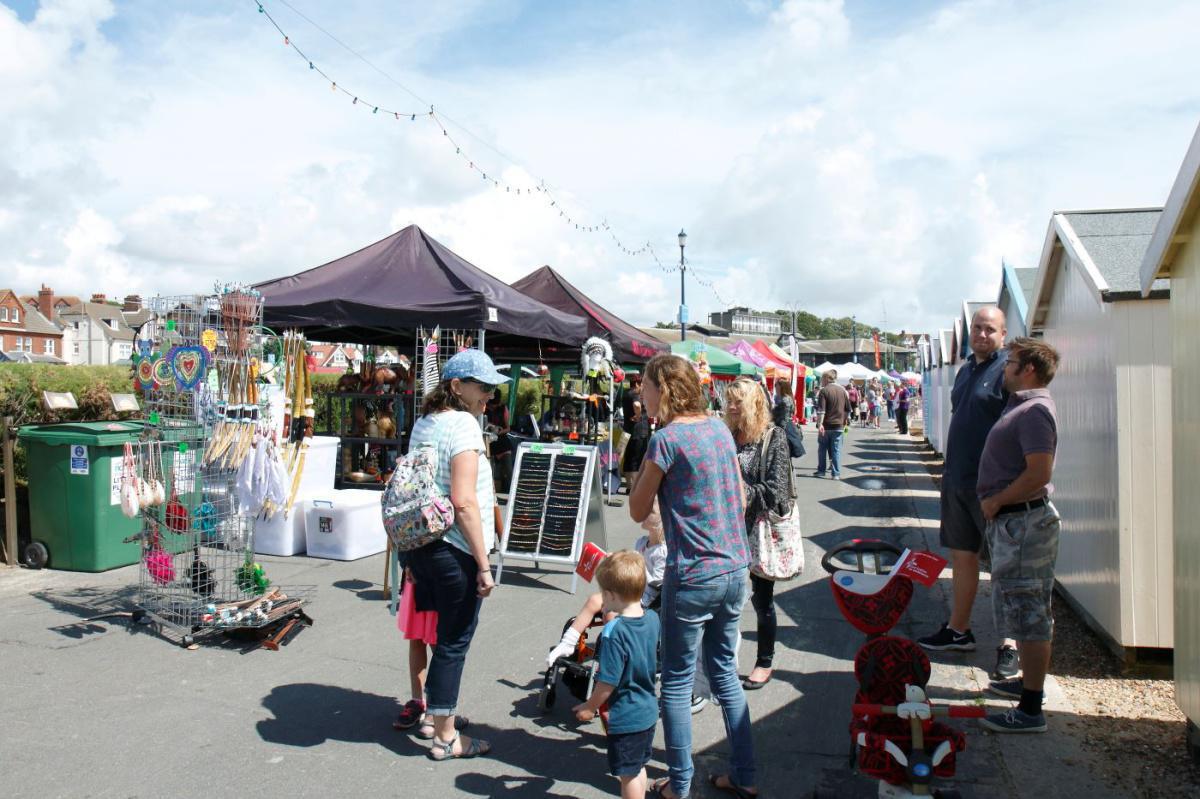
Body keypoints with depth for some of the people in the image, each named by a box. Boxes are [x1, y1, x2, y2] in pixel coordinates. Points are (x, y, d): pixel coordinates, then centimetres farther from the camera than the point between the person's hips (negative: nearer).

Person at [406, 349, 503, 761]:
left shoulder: (423, 422, 11)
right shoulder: (463, 423, -16)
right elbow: (463, 502, -23)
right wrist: (484, 565, -19)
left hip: (419, 545, 9)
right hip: (454, 552, -9)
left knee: (438, 634, 23)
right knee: (453, 643, 4)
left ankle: (433, 714, 38)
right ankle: (446, 738, 17)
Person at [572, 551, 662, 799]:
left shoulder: (613, 632, -28)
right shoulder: (652, 618, -6)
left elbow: (608, 681, -23)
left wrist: (590, 707, -6)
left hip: (625, 718, -7)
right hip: (649, 711, 8)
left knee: (628, 774, 9)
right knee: (638, 768, 24)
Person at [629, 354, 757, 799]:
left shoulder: (666, 439, -15)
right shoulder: (719, 428, 6)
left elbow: (638, 511, -6)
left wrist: (646, 456, -3)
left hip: (692, 577, -7)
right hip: (735, 570, 7)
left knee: (677, 683, 7)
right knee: (725, 672, 19)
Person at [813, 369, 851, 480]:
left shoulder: (824, 390, -8)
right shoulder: (843, 390, 9)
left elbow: (821, 410, -17)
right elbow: (848, 409, 13)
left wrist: (819, 424, -19)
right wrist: (846, 422, 22)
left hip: (826, 425, -3)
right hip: (838, 425, 4)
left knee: (822, 449, 11)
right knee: (836, 450, 5)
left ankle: (821, 471, 16)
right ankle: (836, 473, 2)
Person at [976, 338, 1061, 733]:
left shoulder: (1035, 410, -18)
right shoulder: (1021, 405, 14)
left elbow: (1039, 474, -26)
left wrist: (994, 501, -16)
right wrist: (995, 505, 16)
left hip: (1024, 522, -11)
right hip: (1011, 522, 11)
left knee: (1028, 614, -4)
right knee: (1022, 611, 21)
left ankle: (1031, 710, 4)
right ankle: (1028, 681, 35)